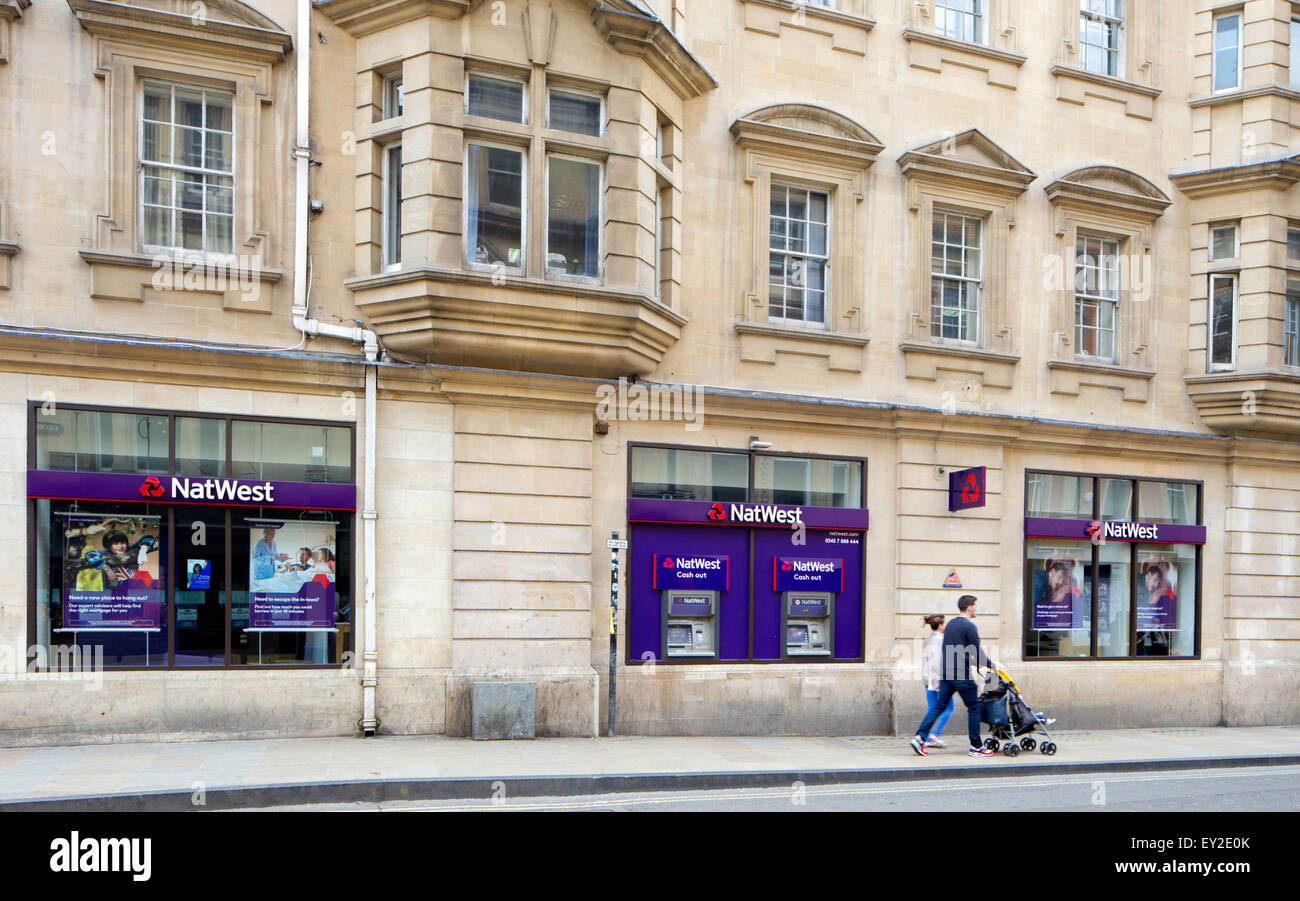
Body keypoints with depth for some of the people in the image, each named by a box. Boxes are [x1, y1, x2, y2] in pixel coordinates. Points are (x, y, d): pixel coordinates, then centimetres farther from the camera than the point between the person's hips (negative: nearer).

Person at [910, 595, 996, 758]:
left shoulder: (950, 625, 16)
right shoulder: (969, 626, -10)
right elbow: (978, 653, -11)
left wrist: (977, 662, 31)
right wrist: (991, 665, 6)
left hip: (945, 674, 7)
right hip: (962, 676, -7)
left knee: (938, 706, 6)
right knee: (973, 708, 5)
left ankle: (919, 737, -5)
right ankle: (976, 747, 9)